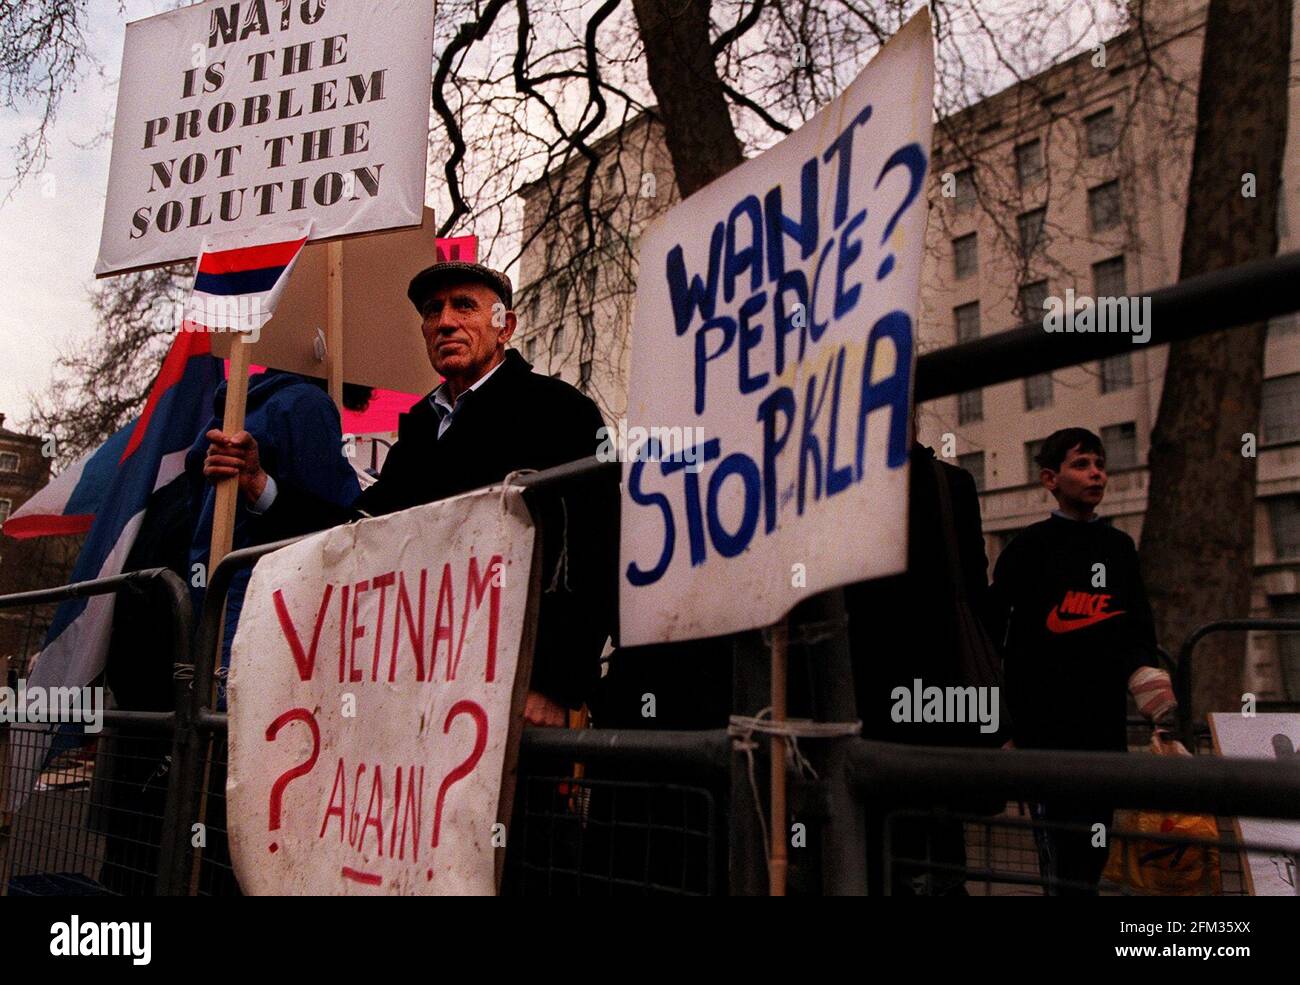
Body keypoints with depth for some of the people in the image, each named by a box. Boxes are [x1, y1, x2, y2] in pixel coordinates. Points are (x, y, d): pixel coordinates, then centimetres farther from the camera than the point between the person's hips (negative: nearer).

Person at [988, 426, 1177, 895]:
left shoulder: (1119, 546, 13)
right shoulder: (1031, 546, -1)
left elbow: (1138, 625, 18)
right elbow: (992, 624, -2)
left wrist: (1144, 668, -1)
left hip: (1105, 713, 5)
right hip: (1045, 715, -5)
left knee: (1095, 846, 10)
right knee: (1063, 846, -7)